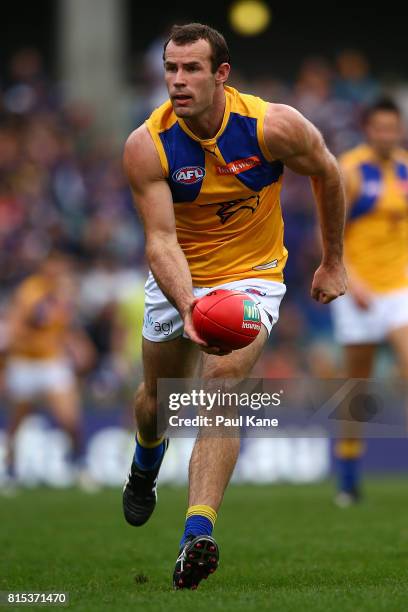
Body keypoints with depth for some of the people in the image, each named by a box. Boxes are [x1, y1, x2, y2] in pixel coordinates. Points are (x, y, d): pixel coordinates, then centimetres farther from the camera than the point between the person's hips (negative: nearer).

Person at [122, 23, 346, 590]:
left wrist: (333, 262, 6)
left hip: (251, 276, -2)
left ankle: (198, 533, -34)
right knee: (157, 397, 18)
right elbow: (161, 239, -26)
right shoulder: (146, 145, -22)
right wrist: (188, 308, -43)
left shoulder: (274, 126, -23)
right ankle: (145, 466, 56)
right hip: (175, 281, 2)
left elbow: (327, 174, -2)